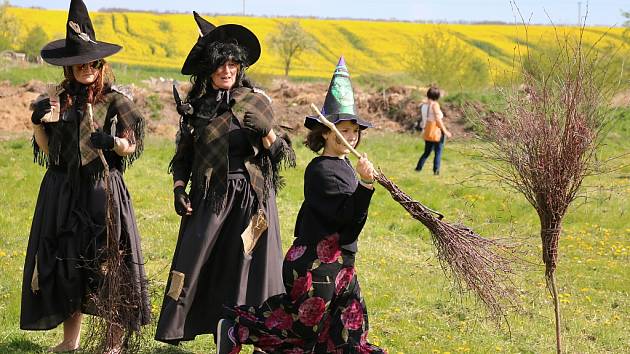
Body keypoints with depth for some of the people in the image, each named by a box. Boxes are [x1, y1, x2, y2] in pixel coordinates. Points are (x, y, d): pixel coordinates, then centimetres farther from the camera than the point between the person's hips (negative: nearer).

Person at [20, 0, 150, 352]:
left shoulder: (115, 100, -3)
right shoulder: (57, 98, 8)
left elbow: (133, 146, -1)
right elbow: (47, 150, 11)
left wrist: (112, 142, -22)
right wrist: (39, 123, -6)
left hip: (103, 190, -4)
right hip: (63, 191, 4)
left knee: (108, 261, -3)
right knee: (64, 261, 7)